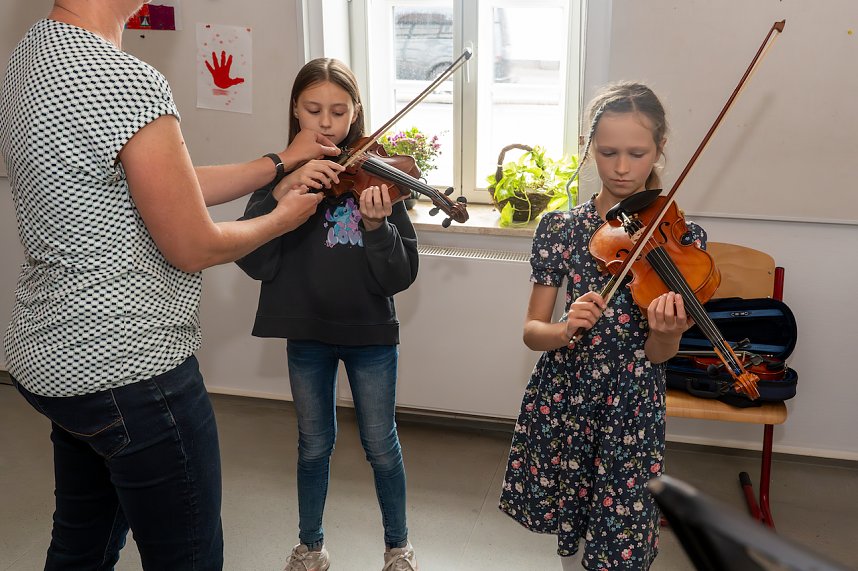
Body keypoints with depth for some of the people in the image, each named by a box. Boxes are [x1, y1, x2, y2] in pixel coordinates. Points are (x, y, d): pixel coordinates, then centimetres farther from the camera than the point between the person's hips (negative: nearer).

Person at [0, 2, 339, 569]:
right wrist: (285, 216, 1)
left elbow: (175, 188, 10)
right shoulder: (124, 80, -24)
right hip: (128, 367, -10)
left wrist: (281, 162, 15)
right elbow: (194, 247, -17)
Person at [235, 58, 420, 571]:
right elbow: (253, 260, -18)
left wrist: (376, 226, -32)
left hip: (369, 333, -1)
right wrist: (283, 191, -30)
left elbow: (400, 276, -14)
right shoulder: (282, 173, -4)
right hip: (306, 331, 2)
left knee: (381, 445, 11)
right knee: (315, 444, 17)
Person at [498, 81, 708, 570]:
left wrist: (668, 333, -33)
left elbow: (657, 355, -10)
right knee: (565, 527, 17)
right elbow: (532, 331, -5)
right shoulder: (560, 228, -5)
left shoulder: (681, 238, -7)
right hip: (560, 401, 2)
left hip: (632, 413, -1)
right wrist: (565, 329, -27)